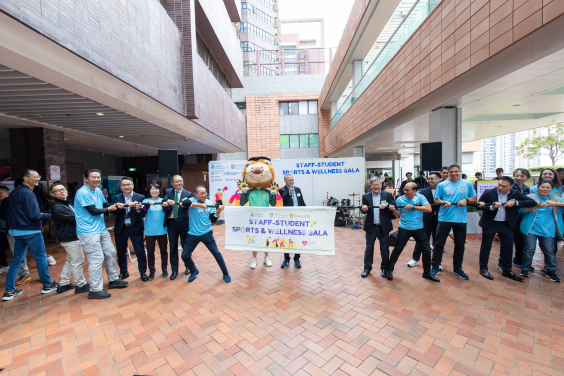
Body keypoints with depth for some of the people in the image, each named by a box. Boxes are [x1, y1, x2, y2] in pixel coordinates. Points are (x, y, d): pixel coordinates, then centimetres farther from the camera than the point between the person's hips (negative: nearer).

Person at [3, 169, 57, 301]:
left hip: (17, 231, 9)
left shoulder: (15, 192, 11)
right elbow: (34, 216, -20)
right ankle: (47, 285, 14)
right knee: (41, 257, 3)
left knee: (17, 260, 13)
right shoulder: (27, 193, -18)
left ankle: (9, 291, 18)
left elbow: (17, 213, 17)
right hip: (31, 231, -9)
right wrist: (49, 215, -7)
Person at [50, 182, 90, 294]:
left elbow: (74, 216, 12)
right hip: (70, 238, -10)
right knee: (78, 262, 0)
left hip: (72, 236, 10)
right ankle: (81, 285, 12)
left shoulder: (66, 203, 12)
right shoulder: (57, 208, -19)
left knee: (70, 261, 21)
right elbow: (75, 218, -22)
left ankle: (64, 284, 33)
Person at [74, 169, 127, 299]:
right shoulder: (83, 193, -15)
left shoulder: (98, 191, 11)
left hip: (101, 229, 9)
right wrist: (109, 209, -3)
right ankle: (95, 290, 9)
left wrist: (116, 206, -4)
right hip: (88, 232, -9)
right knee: (97, 259, -5)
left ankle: (113, 280, 31)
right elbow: (93, 211, -17)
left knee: (110, 253, 15)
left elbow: (105, 205, 13)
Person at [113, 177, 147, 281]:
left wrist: (138, 209, -31)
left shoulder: (140, 197, -2)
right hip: (121, 228, 2)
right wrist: (122, 207, -28)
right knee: (121, 252, 14)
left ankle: (143, 272, 18)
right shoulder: (117, 198, 4)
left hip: (135, 228, -2)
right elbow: (115, 212, -9)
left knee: (140, 251, 2)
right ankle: (123, 272, 33)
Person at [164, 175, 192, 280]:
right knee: (173, 247, 9)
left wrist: (174, 202, -33)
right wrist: (168, 202, -31)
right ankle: (174, 270, 22)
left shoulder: (188, 194, 0)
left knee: (186, 246, 10)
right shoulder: (168, 191, 7)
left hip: (183, 222, -2)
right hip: (171, 222, 2)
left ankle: (188, 267, 31)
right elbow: (164, 202, -8)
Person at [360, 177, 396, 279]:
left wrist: (386, 206, -28)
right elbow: (363, 210, -3)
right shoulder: (366, 196, 1)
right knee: (369, 248, 10)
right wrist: (363, 209, -25)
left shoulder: (388, 195, -2)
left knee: (385, 249, 10)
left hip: (384, 227, 0)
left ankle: (385, 268, 28)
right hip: (371, 227, 1)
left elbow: (394, 207, -9)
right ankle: (367, 267, 25)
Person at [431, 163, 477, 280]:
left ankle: (457, 268, 30)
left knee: (460, 245, 12)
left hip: (461, 219, 2)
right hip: (444, 218, -2)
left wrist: (466, 200, -10)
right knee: (439, 243, 2)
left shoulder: (467, 184, 7)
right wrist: (444, 202, -16)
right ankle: (435, 267, 13)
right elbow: (436, 200, 4)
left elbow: (474, 199, 10)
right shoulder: (442, 185, 3)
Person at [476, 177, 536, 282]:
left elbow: (533, 202, -6)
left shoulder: (515, 193, -2)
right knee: (486, 246, 4)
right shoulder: (488, 192, -11)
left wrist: (515, 203, -19)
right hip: (490, 223, -3)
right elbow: (478, 206, -10)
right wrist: (491, 207, -27)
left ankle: (506, 270, 28)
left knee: (508, 247, 11)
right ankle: (483, 268, 16)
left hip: (506, 224, 4)